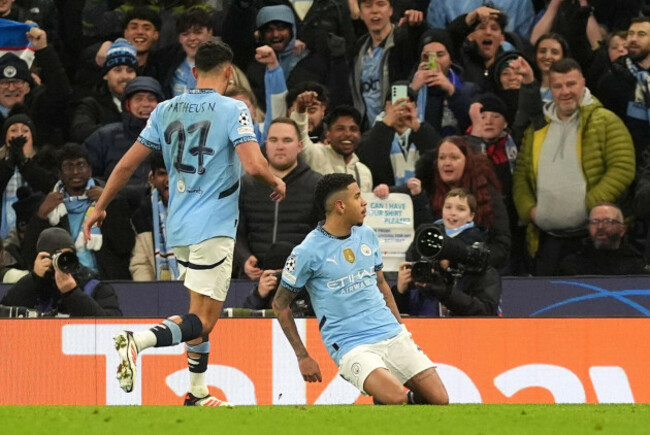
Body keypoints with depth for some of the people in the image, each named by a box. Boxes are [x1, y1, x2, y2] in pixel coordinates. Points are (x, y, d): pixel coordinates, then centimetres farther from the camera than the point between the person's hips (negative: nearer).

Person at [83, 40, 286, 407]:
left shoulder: (166, 110, 8)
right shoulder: (233, 110, -8)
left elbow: (127, 164, 9)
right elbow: (254, 164, -20)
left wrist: (100, 207, 20)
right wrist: (276, 181, 2)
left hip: (178, 229, 7)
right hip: (213, 227, -7)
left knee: (200, 314, 20)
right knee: (204, 320, -9)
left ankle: (198, 393, 23)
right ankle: (139, 340, -31)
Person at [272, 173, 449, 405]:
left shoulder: (367, 235, 8)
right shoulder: (308, 252, -9)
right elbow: (280, 305, 0)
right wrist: (302, 357, -1)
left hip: (392, 334, 6)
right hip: (350, 347, -5)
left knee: (439, 399, -8)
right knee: (395, 397, -29)